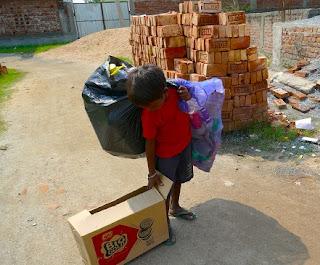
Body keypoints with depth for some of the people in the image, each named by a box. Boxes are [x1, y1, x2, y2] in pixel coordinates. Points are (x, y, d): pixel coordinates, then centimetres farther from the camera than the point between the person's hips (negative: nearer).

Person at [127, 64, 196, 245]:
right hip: (166, 154, -5)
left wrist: (188, 96, -22)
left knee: (179, 179, 25)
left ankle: (175, 207, 51)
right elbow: (150, 143, -21)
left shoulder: (174, 90, -20)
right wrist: (152, 173, -13)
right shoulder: (148, 115, -31)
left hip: (185, 144, 5)